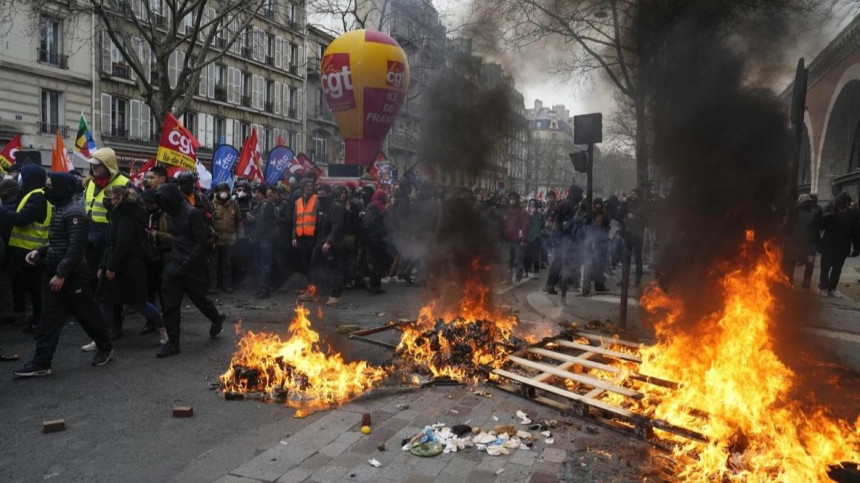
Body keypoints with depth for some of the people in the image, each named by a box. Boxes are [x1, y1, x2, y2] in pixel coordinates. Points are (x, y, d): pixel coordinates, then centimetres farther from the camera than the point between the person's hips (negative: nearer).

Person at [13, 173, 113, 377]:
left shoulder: (74, 213, -17)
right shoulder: (60, 209, 14)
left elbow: (75, 248, -23)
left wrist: (61, 274, -24)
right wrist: (39, 251, 7)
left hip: (73, 274, -9)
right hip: (53, 272, 9)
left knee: (86, 313, 5)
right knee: (49, 318, 6)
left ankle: (105, 348, 23)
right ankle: (41, 362, 8)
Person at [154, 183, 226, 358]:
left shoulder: (192, 214, -14)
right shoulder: (170, 215, 9)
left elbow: (201, 243, -16)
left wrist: (185, 265, -20)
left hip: (193, 266, -6)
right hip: (174, 266, 6)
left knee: (199, 297, 11)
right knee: (170, 305, 0)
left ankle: (217, 319, 40)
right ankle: (173, 342, 8)